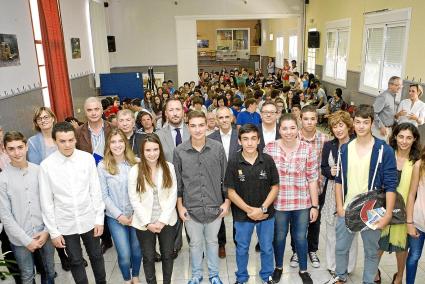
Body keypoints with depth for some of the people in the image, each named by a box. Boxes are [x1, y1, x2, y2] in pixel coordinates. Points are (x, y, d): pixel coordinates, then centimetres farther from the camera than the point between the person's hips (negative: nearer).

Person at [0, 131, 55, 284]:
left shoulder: (39, 170, -4)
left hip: (44, 233, 2)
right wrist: (26, 240, -11)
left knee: (50, 271, 18)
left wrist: (47, 230, -5)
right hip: (20, 239, -2)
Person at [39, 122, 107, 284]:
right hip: (65, 224, -1)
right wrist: (53, 231, -4)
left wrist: (99, 219, -2)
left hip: (89, 220, 1)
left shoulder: (87, 158, -11)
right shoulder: (46, 165, -13)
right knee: (76, 262, 17)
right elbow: (46, 201, -6)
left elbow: (95, 191, -4)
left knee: (96, 256, 19)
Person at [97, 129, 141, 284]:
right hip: (115, 217, -1)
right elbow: (104, 195, -5)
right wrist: (119, 215, -9)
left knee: (137, 249, 14)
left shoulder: (135, 162, -5)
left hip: (136, 214, 1)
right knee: (124, 254, 2)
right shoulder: (102, 166, -7)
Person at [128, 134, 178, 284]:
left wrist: (162, 220, -11)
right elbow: (134, 200, -8)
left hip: (167, 221, 1)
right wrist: (148, 223, -11)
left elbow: (172, 196, -6)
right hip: (144, 223, -1)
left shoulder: (169, 167, -6)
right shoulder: (135, 170, -9)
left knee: (167, 255, 16)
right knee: (148, 257, 14)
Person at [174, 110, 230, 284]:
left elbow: (225, 177, 0)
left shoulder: (217, 148, -8)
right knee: (195, 243, 16)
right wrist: (180, 206, 0)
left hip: (215, 206, 0)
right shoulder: (180, 151, -8)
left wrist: (227, 201, 0)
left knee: (212, 241, 18)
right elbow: (177, 181, 0)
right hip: (191, 208, 0)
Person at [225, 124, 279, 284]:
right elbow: (231, 192, -8)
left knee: (267, 248, 18)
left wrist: (263, 209, -13)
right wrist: (249, 210, -14)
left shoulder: (268, 160, -10)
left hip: (266, 215, 1)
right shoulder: (233, 162, -12)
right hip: (242, 215, -1)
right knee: (242, 249, 18)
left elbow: (275, 187, -4)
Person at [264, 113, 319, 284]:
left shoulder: (308, 149, -6)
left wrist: (315, 205, -2)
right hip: (278, 203, 0)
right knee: (279, 236, 17)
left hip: (302, 203, 0)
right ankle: (278, 267, 41)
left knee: (300, 237, 15)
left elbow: (312, 179, -3)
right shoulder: (269, 148, -6)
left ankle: (303, 270, 39)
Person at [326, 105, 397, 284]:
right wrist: (339, 206, 0)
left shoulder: (384, 150, -10)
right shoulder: (345, 149, 1)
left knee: (371, 251, 14)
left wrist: (388, 214, -14)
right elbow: (339, 179, 6)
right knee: (341, 248, 16)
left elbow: (390, 185, -10)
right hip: (347, 210, 3)